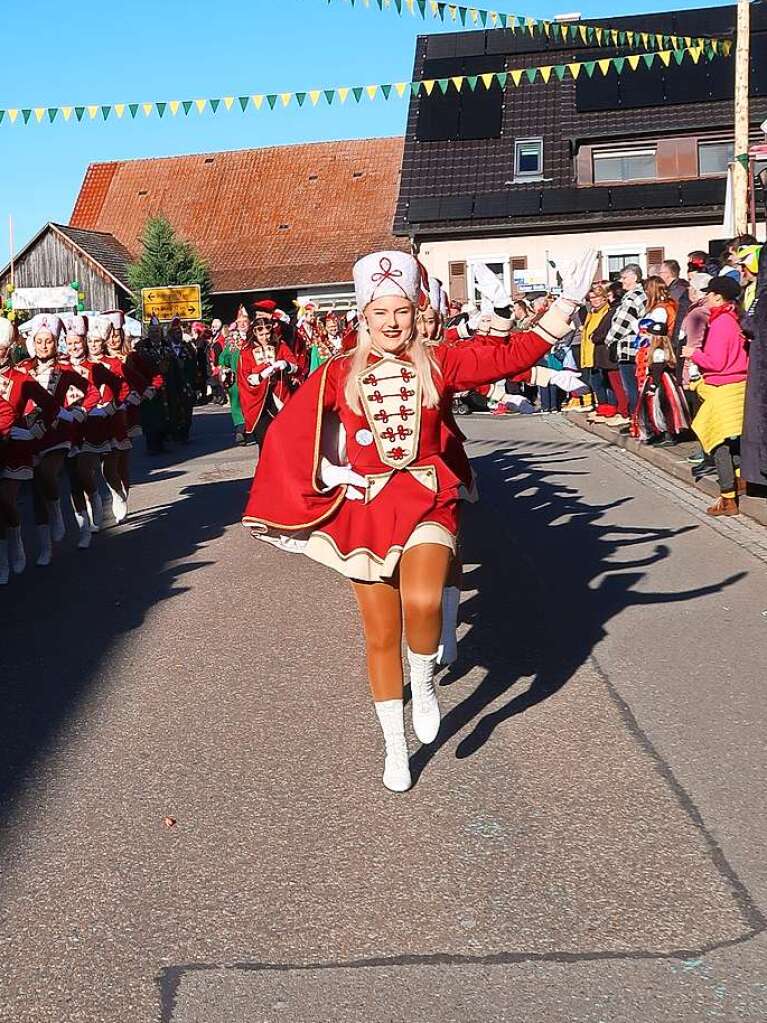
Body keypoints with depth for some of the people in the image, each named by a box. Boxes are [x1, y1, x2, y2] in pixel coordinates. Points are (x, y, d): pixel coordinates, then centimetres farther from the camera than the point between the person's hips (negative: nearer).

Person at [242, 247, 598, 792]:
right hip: (365, 509, 1)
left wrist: (567, 301, -2)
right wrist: (327, 474, -4)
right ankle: (395, 747, 28)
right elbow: (289, 432, 3)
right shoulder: (339, 374, 0)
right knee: (381, 635, 8)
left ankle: (424, 686, 5)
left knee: (422, 602, -29)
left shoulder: (438, 362, 2)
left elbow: (516, 354, 1)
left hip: (426, 499, -1)